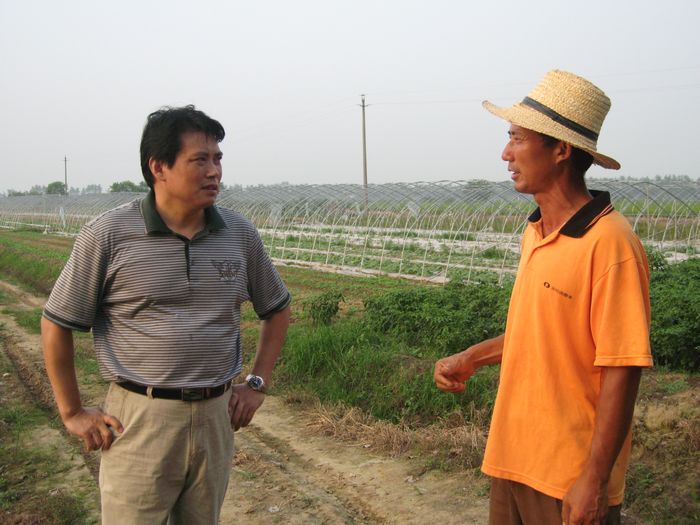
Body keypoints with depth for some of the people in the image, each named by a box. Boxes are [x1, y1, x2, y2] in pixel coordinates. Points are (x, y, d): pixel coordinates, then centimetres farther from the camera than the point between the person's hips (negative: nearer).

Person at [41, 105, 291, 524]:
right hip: (140, 419, -4)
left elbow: (277, 309, 15)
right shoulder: (109, 235, -9)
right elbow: (57, 324, -1)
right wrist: (73, 414, 0)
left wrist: (257, 384, 9)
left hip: (216, 417, 4)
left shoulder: (240, 233, 2)